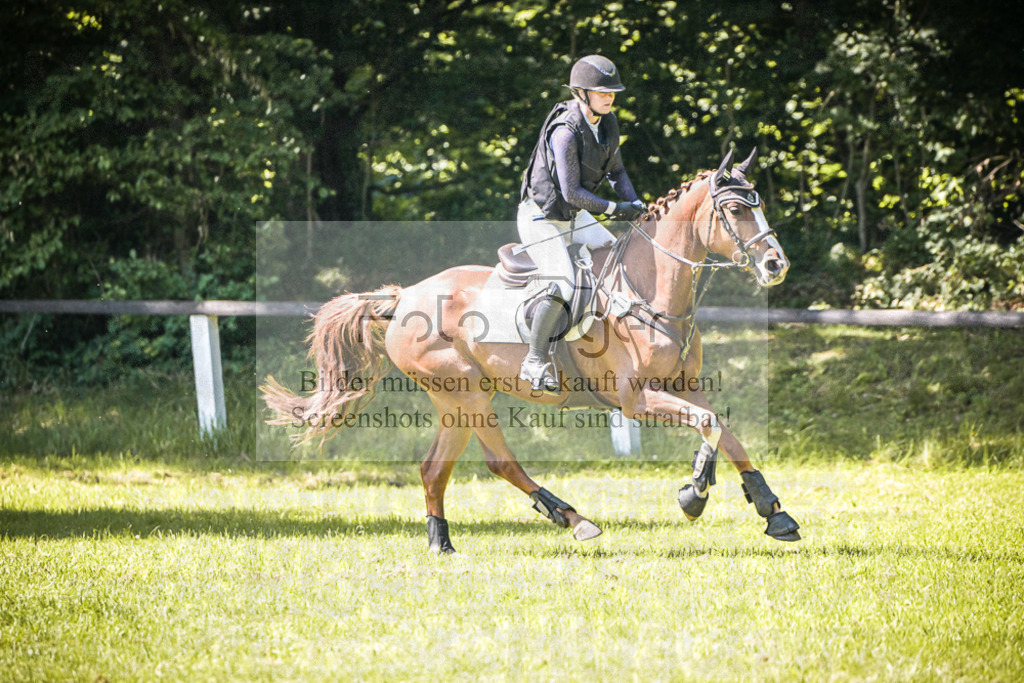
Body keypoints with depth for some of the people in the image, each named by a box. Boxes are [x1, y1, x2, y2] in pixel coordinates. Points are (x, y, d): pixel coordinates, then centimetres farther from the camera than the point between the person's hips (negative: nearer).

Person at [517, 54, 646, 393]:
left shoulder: (608, 123, -1)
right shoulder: (565, 133, -29)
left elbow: (615, 170, 12)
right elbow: (572, 192, -28)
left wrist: (634, 202, -5)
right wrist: (615, 209, -22)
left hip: (573, 215, 9)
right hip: (541, 218, -9)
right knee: (564, 286, -21)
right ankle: (535, 362, -8)